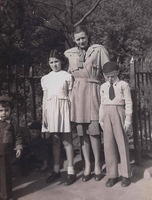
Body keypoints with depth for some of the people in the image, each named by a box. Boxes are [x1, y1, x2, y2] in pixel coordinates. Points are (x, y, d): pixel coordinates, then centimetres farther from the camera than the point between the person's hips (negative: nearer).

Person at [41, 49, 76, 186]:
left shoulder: (67, 76, 2)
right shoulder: (46, 78, 12)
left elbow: (70, 96, 1)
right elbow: (45, 98, 13)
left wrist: (71, 113, -6)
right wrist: (44, 115, 6)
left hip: (64, 108, -4)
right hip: (51, 109, 4)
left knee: (67, 141, -2)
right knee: (55, 140, 10)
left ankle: (71, 172, 6)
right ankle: (56, 170, 20)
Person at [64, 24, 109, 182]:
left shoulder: (99, 50, 5)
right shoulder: (69, 54, 14)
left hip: (92, 91, -3)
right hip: (77, 92, 3)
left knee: (93, 131, -5)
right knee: (82, 132, 4)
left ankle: (97, 166, 9)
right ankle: (87, 166, 14)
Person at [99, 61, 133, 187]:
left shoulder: (123, 85, 0)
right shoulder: (103, 87, 13)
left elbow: (128, 103, -2)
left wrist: (128, 119, -7)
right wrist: (101, 120, 11)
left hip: (118, 113, -4)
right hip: (107, 115, 4)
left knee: (122, 144, 1)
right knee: (108, 145, 4)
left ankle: (126, 175, 12)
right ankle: (112, 175, 14)